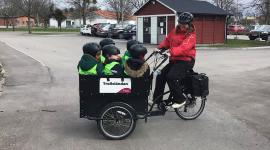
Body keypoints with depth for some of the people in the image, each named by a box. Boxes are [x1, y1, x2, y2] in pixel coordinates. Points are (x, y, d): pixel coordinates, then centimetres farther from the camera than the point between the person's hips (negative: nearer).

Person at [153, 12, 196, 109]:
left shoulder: (191, 35, -13)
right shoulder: (175, 31, 10)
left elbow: (183, 48, -28)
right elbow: (168, 40, 14)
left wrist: (171, 51, -41)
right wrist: (161, 48, -4)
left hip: (185, 60, -8)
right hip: (174, 60, 8)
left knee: (171, 77, -25)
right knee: (160, 75, 0)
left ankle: (180, 100, -7)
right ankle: (157, 100, 13)